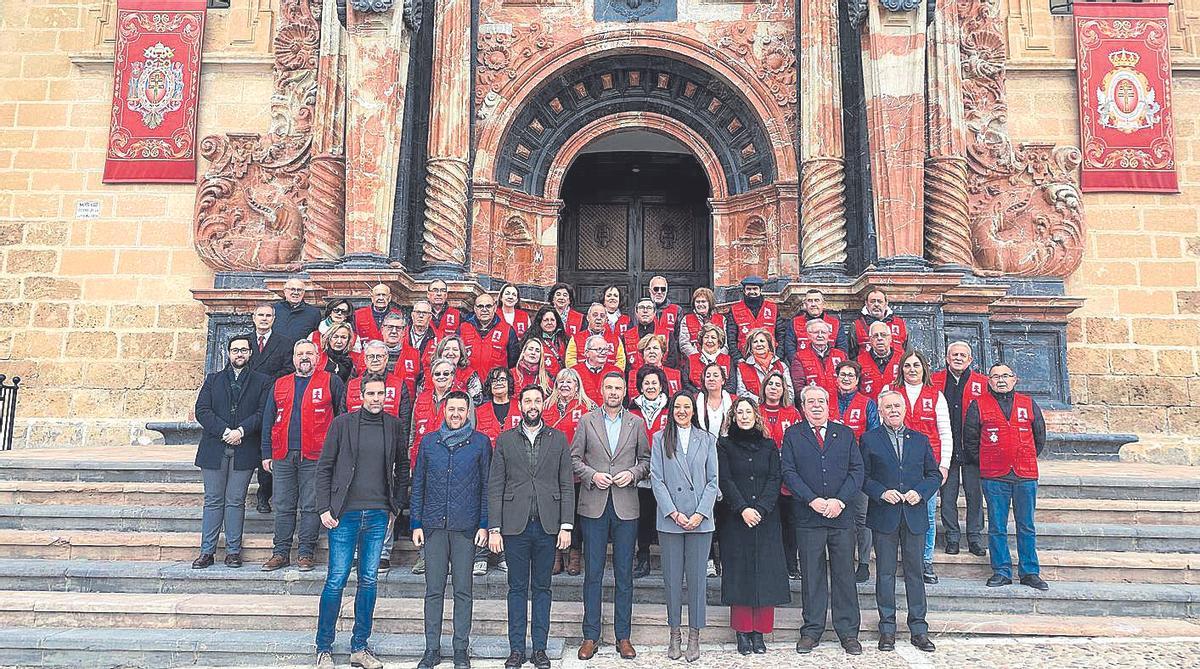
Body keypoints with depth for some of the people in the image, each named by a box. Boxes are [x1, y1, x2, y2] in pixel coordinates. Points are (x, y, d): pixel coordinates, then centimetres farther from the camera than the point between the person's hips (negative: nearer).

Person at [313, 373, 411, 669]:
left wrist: (396, 508, 7)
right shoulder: (342, 423, -2)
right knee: (336, 581, 1)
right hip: (345, 514, -2)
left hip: (378, 515, 2)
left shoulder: (395, 426, 5)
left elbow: (402, 469, 12)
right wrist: (324, 508, -5)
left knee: (368, 581, 8)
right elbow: (324, 468, 0)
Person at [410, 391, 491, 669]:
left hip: (466, 527, -1)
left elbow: (487, 486, 3)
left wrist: (484, 525, -3)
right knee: (433, 590, 6)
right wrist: (416, 524, 5)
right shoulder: (428, 442, 8)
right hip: (434, 526, 2)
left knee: (463, 591, 5)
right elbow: (418, 485, 10)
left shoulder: (480, 442, 2)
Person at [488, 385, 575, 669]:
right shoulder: (505, 440, 5)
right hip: (515, 525, 0)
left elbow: (567, 486, 4)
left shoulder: (558, 439, 6)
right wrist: (494, 529, -5)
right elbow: (495, 487, 2)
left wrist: (566, 525, -3)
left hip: (548, 525, 0)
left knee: (542, 588, 8)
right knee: (517, 588, 7)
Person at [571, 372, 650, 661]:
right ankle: (591, 636, 14)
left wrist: (633, 473, -7)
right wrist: (591, 475, -10)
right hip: (594, 505, -1)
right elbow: (574, 458, 5)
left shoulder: (636, 423, 8)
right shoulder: (587, 420, 5)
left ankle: (623, 637, 17)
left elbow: (646, 460, 11)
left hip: (625, 506, 1)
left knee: (624, 574, 6)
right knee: (593, 574, 4)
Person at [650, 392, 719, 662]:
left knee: (697, 577, 3)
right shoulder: (660, 439, 5)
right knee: (672, 578, 5)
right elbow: (656, 479, 0)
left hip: (700, 519, 0)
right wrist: (673, 513, -9)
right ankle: (675, 635, 17)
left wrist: (700, 514, -7)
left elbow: (713, 481, 5)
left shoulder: (707, 440, 8)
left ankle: (694, 637, 14)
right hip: (669, 519, 0)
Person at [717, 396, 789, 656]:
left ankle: (760, 632, 8)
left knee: (765, 573, 0)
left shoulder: (769, 445, 10)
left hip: (766, 518, 2)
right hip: (737, 518, -2)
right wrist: (742, 509, -14)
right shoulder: (725, 445, 5)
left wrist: (761, 509, -11)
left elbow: (774, 479, 2)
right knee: (740, 573, -1)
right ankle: (742, 632, 6)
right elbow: (725, 480, -3)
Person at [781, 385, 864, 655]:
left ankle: (848, 631, 17)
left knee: (845, 574, 6)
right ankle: (811, 630, 16)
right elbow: (788, 472, -1)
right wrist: (812, 500, -13)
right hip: (808, 517, -1)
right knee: (811, 575, 5)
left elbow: (857, 470, 3)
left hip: (842, 515, 1)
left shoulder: (845, 433, 10)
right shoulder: (792, 435, 6)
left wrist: (840, 501, -10)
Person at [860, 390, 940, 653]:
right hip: (884, 516, -2)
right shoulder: (869, 439, 3)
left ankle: (919, 629, 17)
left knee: (914, 571, 8)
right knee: (885, 573, 5)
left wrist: (920, 492, -7)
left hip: (914, 515, 2)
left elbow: (934, 474, 10)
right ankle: (887, 629, 14)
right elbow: (862, 476, 1)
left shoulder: (920, 439, 10)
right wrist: (881, 493, -14)